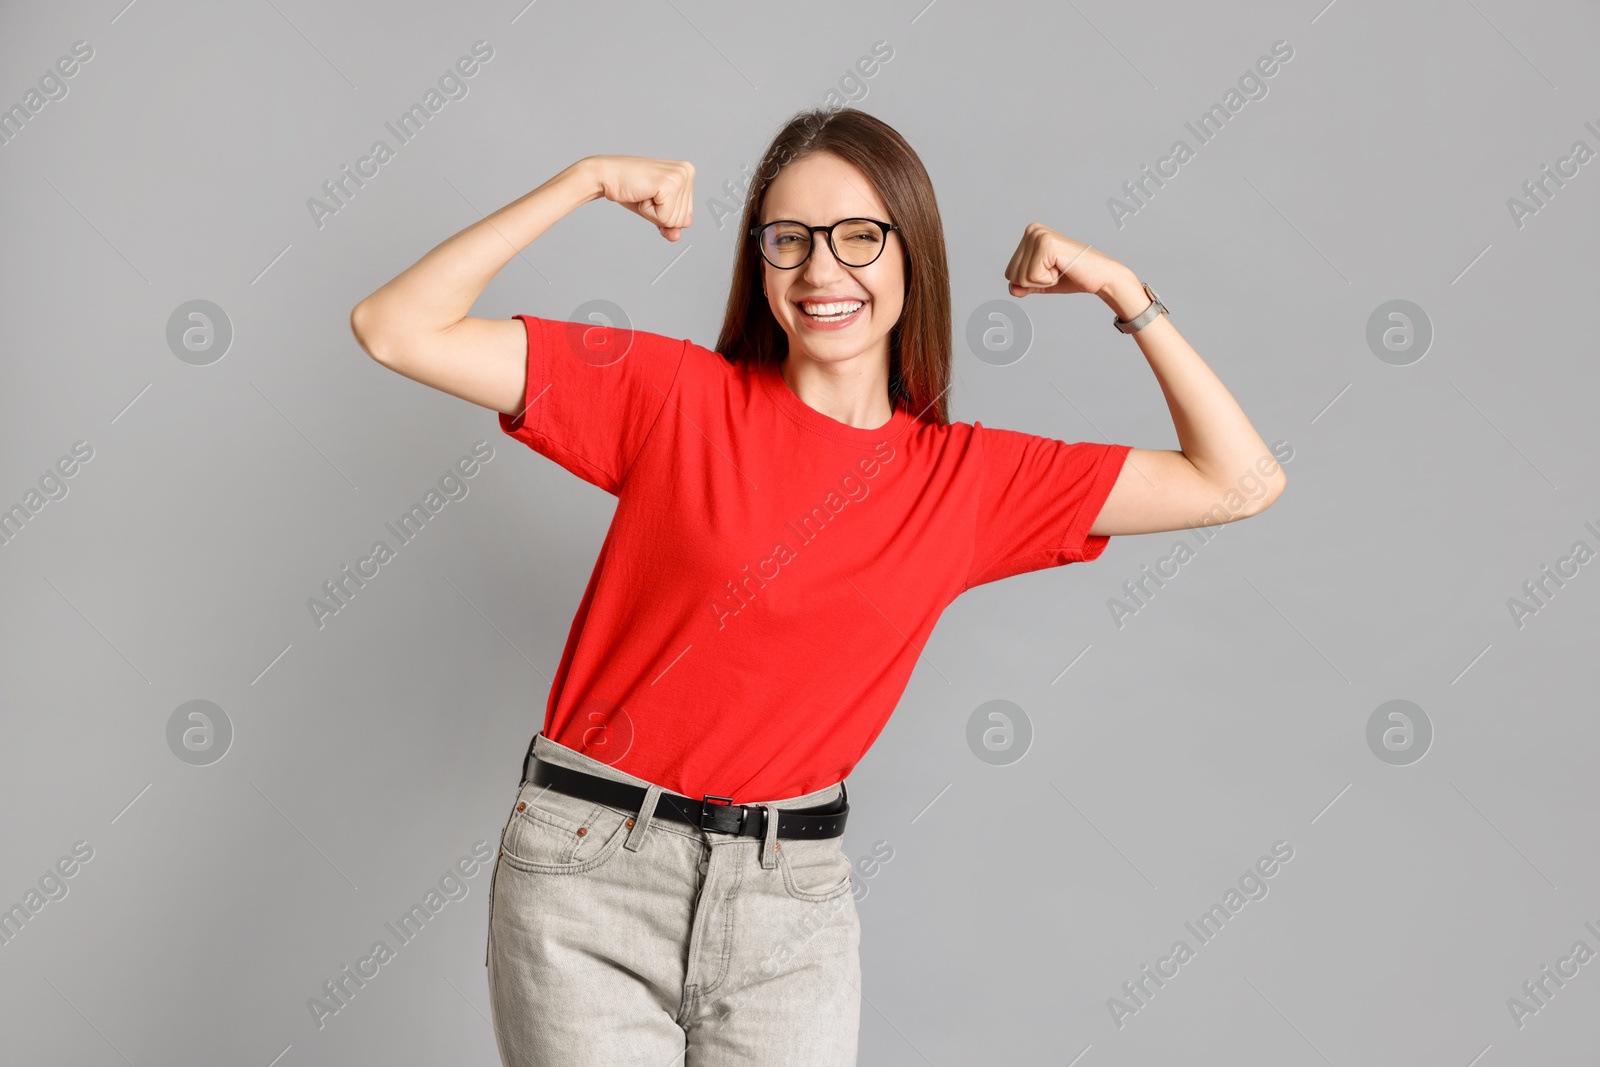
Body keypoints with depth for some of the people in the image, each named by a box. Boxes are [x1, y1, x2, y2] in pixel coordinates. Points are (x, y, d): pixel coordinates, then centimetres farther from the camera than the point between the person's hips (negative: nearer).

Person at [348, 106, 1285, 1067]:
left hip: (795, 892, 2)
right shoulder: (676, 395, -4)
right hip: (590, 873, -2)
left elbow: (1238, 482, 5)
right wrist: (588, 182, -13)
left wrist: (1124, 292, -1)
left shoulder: (969, 477, 3)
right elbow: (397, 330, -9)